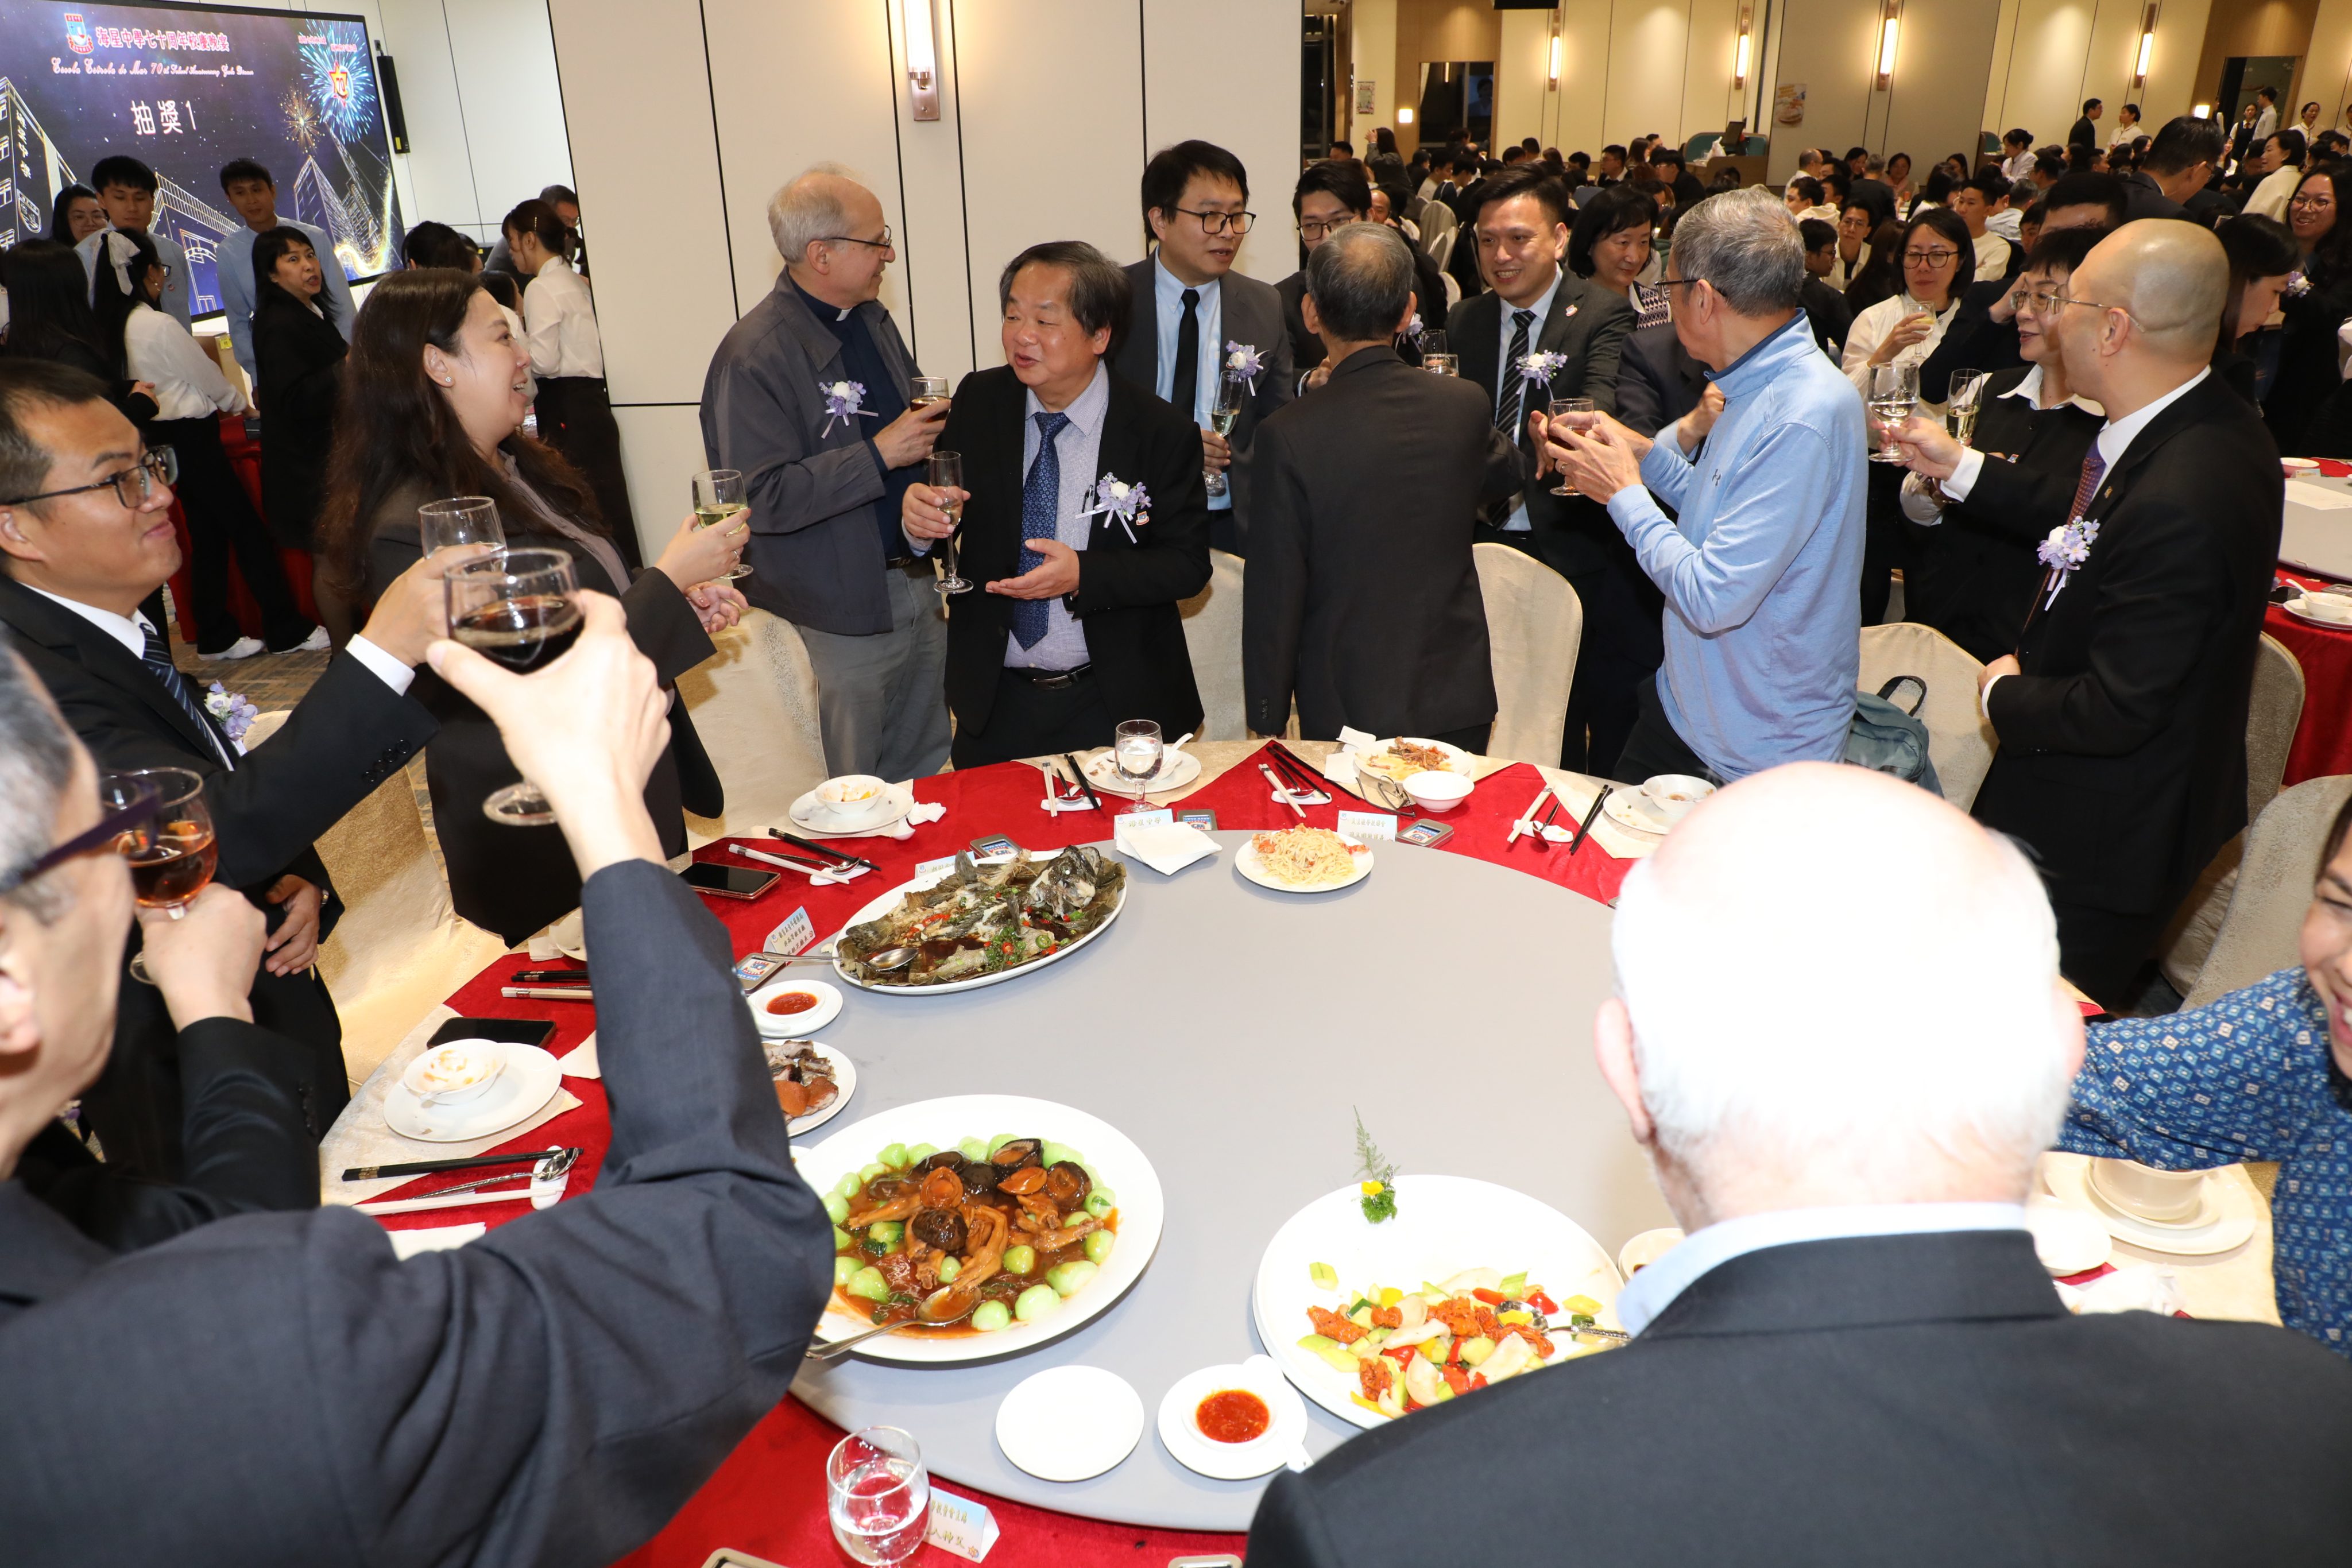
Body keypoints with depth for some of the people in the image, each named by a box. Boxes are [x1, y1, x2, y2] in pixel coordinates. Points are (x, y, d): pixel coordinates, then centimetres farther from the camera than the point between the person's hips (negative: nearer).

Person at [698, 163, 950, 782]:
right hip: (845, 607, -7)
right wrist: (879, 455, -25)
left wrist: (930, 424, 1)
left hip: (916, 584, 8)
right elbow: (759, 498, -25)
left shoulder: (872, 319, 9)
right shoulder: (754, 355, -19)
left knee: (927, 772, 19)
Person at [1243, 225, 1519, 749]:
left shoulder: (1287, 435, -17)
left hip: (1347, 711, -3)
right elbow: (1509, 474, 18)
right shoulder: (1466, 404, -6)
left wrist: (1267, 723, -2)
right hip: (1459, 705, 3)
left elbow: (1274, 594, -14)